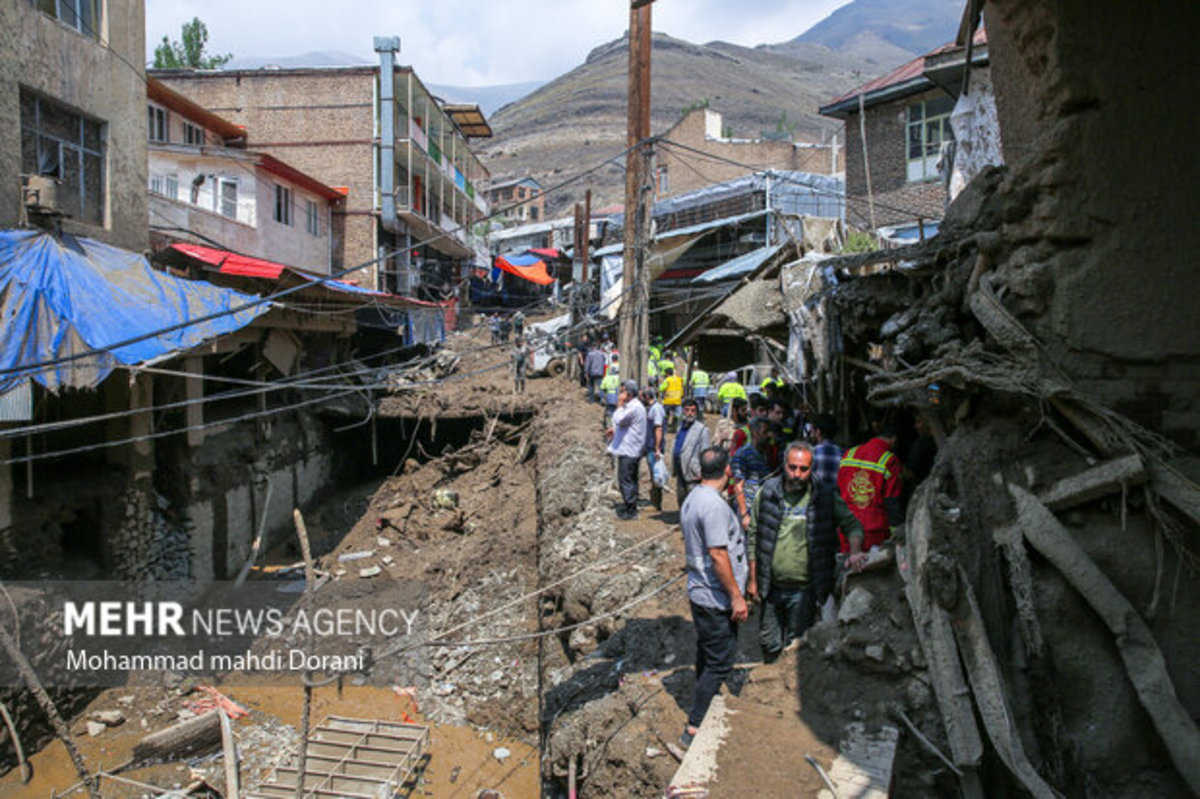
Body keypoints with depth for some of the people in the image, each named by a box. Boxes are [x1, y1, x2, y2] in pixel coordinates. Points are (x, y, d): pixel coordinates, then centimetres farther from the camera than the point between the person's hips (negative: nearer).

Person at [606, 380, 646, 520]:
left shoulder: (634, 407, -19)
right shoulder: (633, 405, 15)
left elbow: (618, 420, -23)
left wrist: (620, 405, -14)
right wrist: (616, 430, 15)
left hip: (628, 450, -11)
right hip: (631, 449, 11)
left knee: (625, 479, -7)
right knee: (630, 479, 17)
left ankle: (631, 511, -2)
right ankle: (629, 506, 27)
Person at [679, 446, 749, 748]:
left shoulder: (691, 499, 8)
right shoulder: (714, 505, -23)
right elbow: (717, 554, -25)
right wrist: (737, 596, -19)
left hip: (700, 592, 10)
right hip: (717, 599, -10)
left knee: (707, 654, 23)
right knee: (719, 663, -2)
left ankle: (707, 708, 40)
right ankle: (695, 728, 2)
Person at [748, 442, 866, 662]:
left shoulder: (825, 498, -7)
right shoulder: (766, 493, -3)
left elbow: (852, 525, 4)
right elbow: (754, 538, 3)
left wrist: (855, 552, -17)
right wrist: (753, 580, 3)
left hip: (805, 590, -2)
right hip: (772, 588, 2)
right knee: (769, 644, 15)